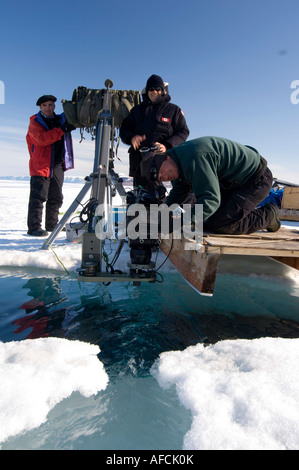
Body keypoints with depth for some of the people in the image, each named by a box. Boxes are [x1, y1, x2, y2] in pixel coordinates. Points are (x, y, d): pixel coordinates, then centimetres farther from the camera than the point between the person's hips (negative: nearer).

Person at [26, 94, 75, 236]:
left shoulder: (61, 119, 15)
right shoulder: (35, 122, -2)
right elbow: (41, 139, -20)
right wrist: (62, 130, -25)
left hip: (57, 165, 6)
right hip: (40, 165, -6)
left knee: (56, 197, 11)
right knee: (38, 197, -9)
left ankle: (52, 224, 23)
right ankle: (34, 227, -5)